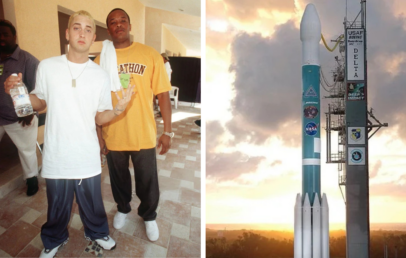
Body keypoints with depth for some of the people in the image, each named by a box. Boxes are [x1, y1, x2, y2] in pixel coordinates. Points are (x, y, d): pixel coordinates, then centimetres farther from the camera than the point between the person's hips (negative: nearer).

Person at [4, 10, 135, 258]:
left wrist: (117, 109, -18)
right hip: (56, 156, 0)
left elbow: (99, 117, 2)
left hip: (88, 157, 0)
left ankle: (97, 232, 47)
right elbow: (40, 102, 9)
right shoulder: (47, 67, -4)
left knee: (93, 203, 17)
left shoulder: (101, 75, -2)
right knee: (57, 206, 18)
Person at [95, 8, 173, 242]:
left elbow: (163, 94, -5)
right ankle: (123, 208, 49)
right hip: (113, 135, 1)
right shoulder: (101, 59, -2)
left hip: (144, 134, -1)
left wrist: (168, 131, -6)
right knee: (119, 178, 21)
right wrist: (97, 131, 2)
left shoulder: (150, 55, -6)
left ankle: (149, 216, 40)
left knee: (148, 182, 13)